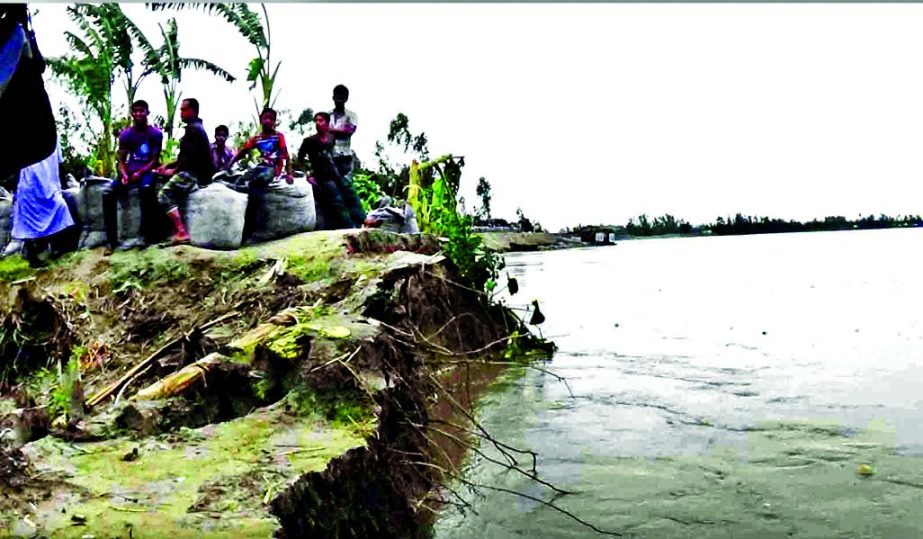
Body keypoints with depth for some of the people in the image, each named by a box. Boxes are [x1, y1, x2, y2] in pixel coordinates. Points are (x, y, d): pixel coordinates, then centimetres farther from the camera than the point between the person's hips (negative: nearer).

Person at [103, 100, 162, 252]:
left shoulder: (155, 133, -1)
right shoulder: (125, 134, 7)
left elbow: (155, 160, -5)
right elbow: (121, 161, 6)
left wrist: (140, 172, -21)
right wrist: (124, 175, -15)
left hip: (147, 171, -3)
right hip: (130, 171, 3)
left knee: (146, 188, -39)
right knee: (108, 193, -22)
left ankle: (145, 234, -28)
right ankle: (112, 239, -16)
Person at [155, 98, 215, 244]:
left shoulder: (193, 128, -10)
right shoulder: (195, 128, 22)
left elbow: (190, 156, -19)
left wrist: (174, 170, -11)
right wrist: (168, 166, 15)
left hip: (196, 174, -10)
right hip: (196, 172, 10)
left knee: (164, 194, -15)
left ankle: (182, 233, -24)